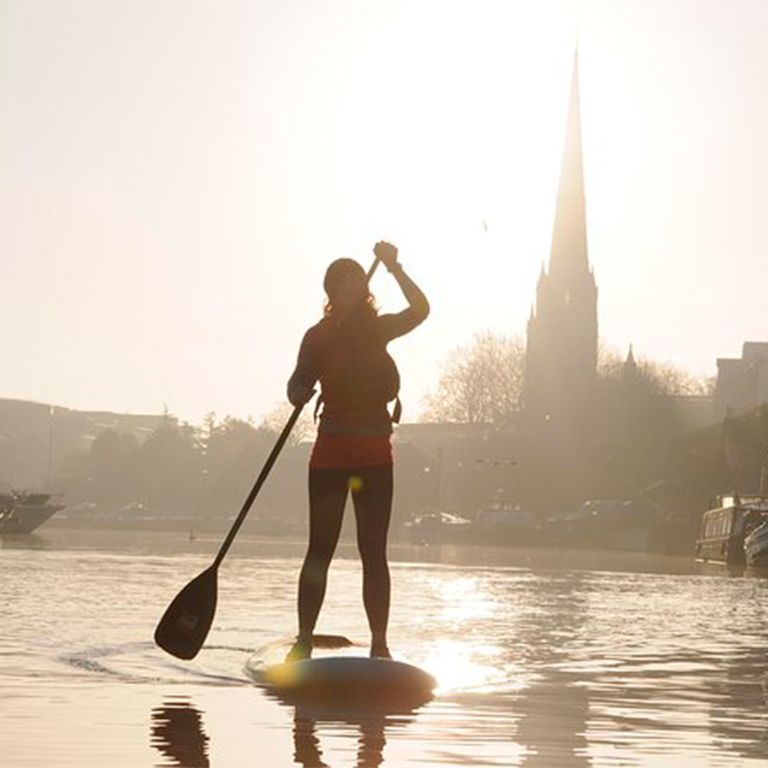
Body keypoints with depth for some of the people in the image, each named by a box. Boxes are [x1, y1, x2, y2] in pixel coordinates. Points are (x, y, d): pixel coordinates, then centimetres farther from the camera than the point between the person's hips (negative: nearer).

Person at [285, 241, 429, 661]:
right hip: (331, 452, -1)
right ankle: (303, 640, 1)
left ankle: (379, 645, 1)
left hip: (375, 455, 2)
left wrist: (394, 268, -17)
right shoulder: (320, 337, 2)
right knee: (320, 550, -3)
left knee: (374, 552, 0)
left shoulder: (377, 330, 7)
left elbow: (420, 310, -8)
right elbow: (297, 390, -5)